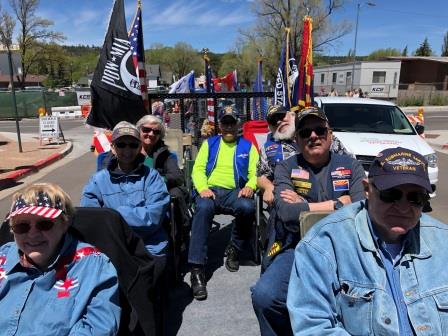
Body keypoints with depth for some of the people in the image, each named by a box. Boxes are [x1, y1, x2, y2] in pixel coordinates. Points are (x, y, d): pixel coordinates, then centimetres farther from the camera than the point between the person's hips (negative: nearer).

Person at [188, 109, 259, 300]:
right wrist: (202, 188, -10)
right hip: (210, 190, 0)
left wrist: (250, 186, -15)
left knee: (247, 207, -35)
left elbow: (254, 173, 9)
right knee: (203, 208, -36)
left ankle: (234, 249, -6)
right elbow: (198, 169, 10)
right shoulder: (209, 143, 20)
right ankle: (196, 269, -32)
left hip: (235, 192, 0)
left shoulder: (248, 146, 19)